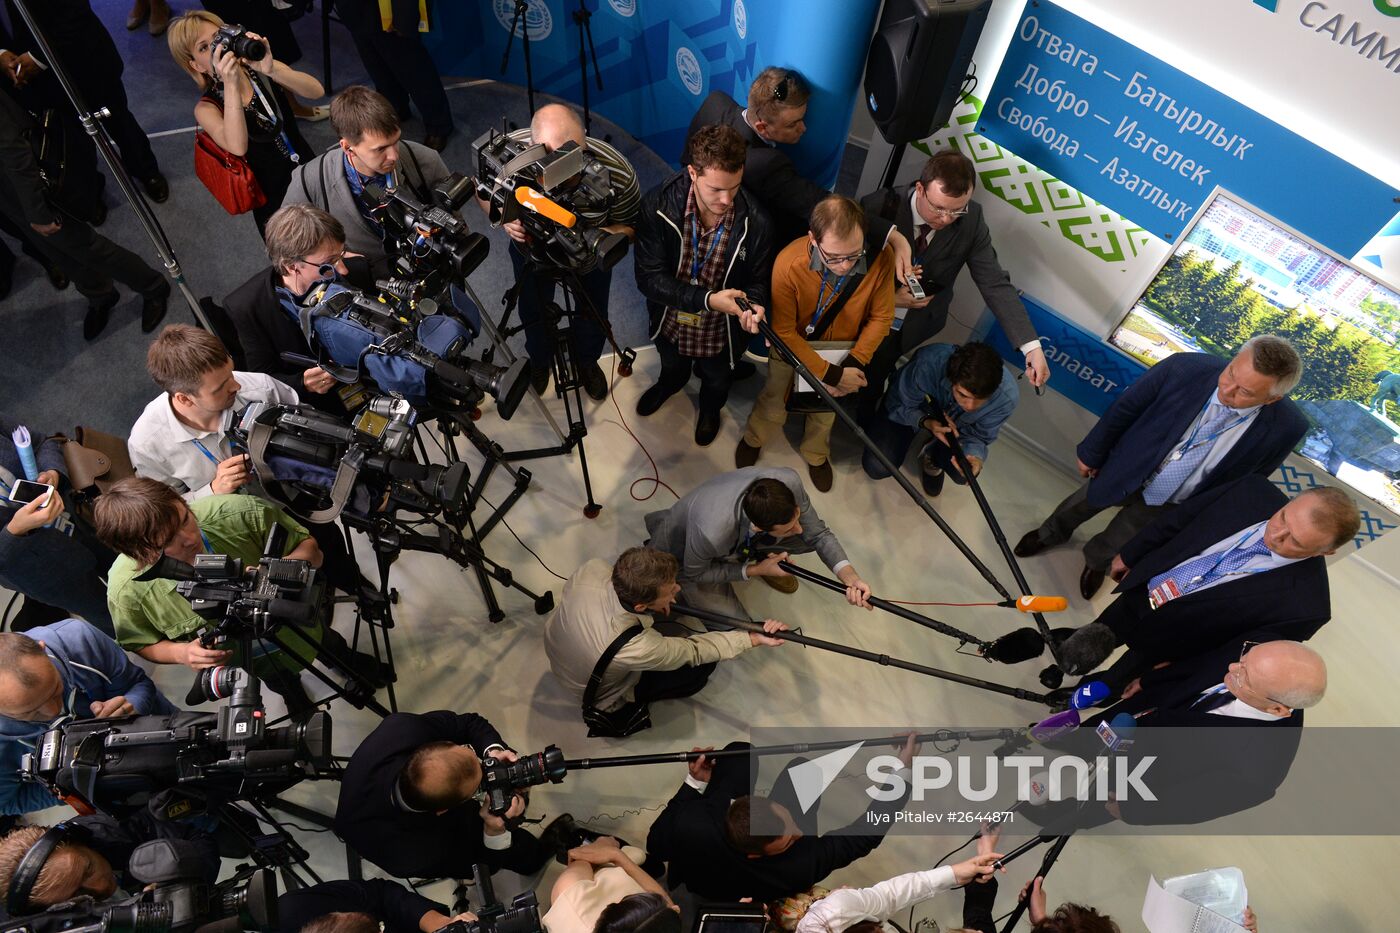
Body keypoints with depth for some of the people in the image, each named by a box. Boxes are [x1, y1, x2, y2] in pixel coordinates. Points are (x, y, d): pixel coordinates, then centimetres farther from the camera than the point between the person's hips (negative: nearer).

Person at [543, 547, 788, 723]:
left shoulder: (591, 569, -33)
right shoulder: (638, 649, -44)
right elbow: (695, 651, -24)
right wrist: (754, 638, -20)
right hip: (600, 696, -5)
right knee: (704, 663, -1)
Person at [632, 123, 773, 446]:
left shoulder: (756, 223, -29)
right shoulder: (658, 205, -31)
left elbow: (758, 280, -13)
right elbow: (648, 278, -28)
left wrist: (754, 304, -37)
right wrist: (708, 299, -40)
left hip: (719, 333, 0)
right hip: (670, 322, 1)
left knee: (716, 382, 31)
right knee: (671, 366, 36)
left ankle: (710, 407, 69)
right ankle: (671, 383, 74)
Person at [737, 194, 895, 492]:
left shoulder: (881, 257, -31)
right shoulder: (789, 264, -36)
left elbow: (881, 317, -14)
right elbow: (784, 332, -26)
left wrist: (852, 364, -22)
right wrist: (831, 374, -27)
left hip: (843, 349, 2)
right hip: (793, 346, -2)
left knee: (826, 410, 23)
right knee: (774, 407, 15)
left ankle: (816, 454, 55)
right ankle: (753, 440, 51)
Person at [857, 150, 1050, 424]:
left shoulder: (971, 219, -18)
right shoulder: (879, 207, -25)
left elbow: (995, 283, -18)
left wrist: (1031, 347, -27)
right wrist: (888, 298, -26)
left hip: (912, 329, 2)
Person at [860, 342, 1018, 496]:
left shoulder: (1007, 396, -35)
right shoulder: (927, 365, -43)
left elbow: (980, 436, -17)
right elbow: (898, 406, -23)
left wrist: (974, 455, -40)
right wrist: (926, 422, -42)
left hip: (954, 424, 2)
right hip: (911, 412, -2)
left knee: (962, 475, -22)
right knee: (876, 468, -16)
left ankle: (933, 458, 16)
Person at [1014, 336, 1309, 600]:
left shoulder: (1285, 428, -29)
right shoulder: (1185, 368, -33)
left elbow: (1247, 480, -9)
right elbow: (1124, 409, -16)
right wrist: (1091, 453, -4)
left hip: (1170, 505, 1)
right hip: (1126, 470, 0)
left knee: (1119, 541, 26)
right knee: (1077, 506, 26)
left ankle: (1096, 560, 62)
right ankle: (1051, 535, 61)